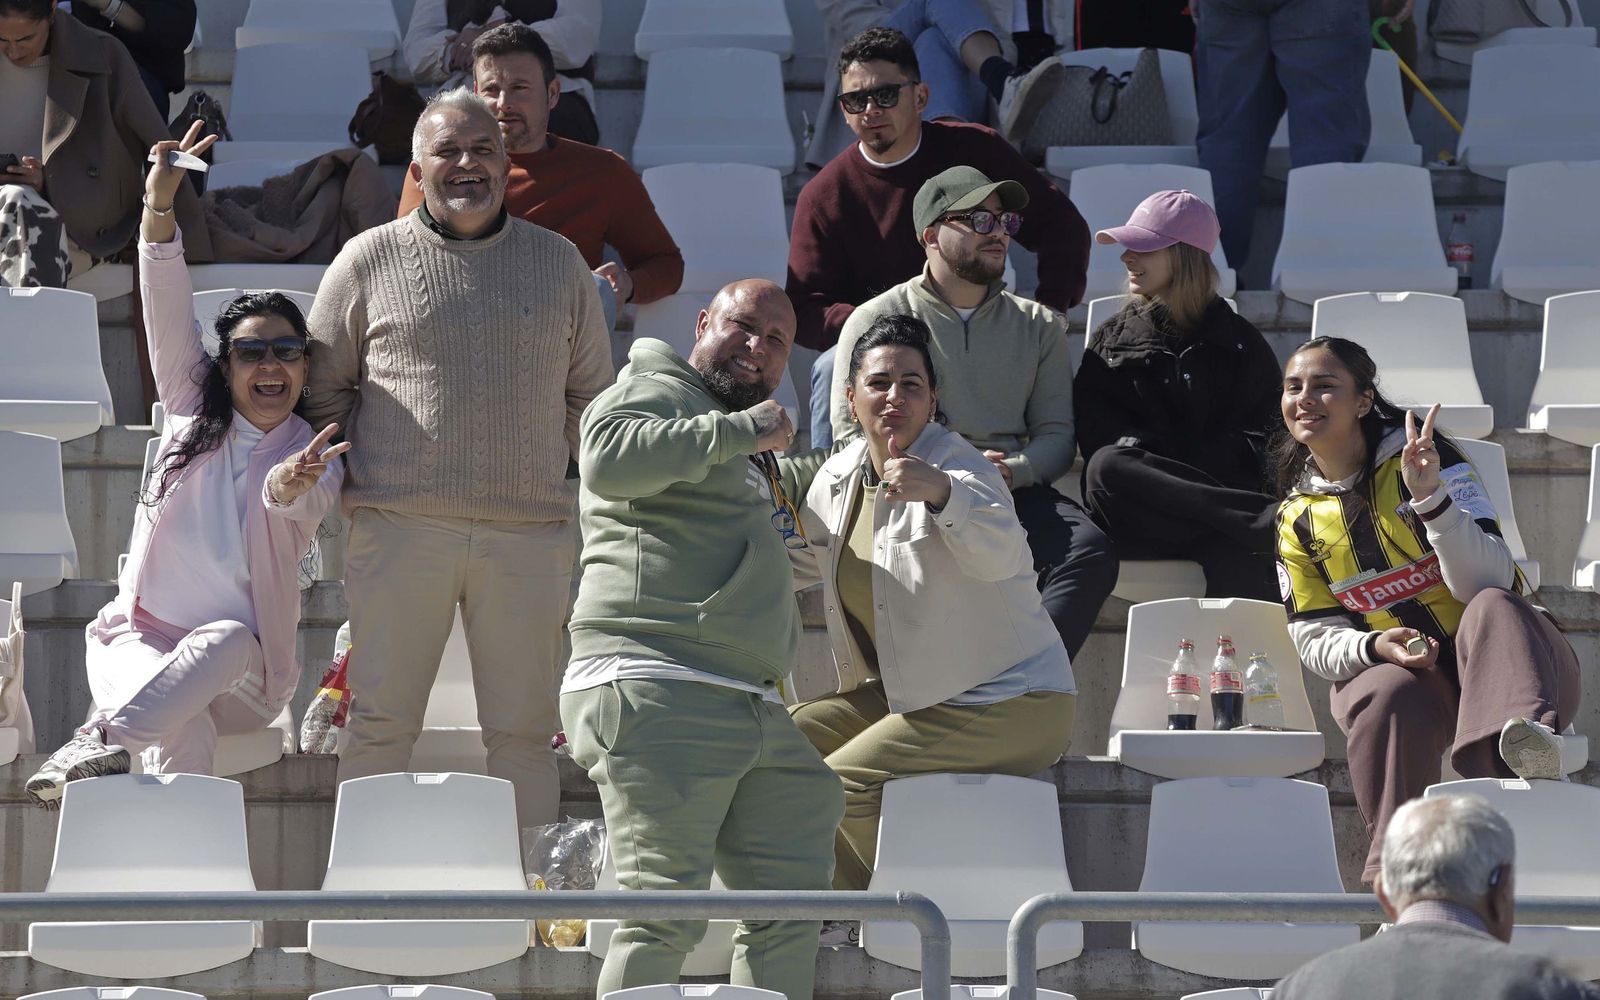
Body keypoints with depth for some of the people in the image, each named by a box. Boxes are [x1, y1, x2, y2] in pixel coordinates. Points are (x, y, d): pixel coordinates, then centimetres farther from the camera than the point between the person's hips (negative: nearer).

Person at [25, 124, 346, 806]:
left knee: (226, 641, -37)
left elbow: (298, 506, -21)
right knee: (183, 734, -33)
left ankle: (101, 737, -48)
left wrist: (290, 484, -47)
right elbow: (167, 314, -3)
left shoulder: (316, 458, 3)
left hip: (244, 672, 0)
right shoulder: (194, 416, 9)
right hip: (139, 644, 1)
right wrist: (160, 208, -16)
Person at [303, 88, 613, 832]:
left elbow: (591, 394, 20)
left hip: (529, 535, 2)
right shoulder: (369, 261, 7)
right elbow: (322, 387, 13)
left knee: (524, 731, 3)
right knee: (380, 722, -4)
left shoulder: (558, 263, 13)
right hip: (401, 528, -2)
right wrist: (359, 474, 5)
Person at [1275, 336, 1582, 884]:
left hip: (1501, 658, -2)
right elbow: (1316, 641, 7)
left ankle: (1524, 734, -69)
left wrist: (1431, 497, -30)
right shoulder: (1297, 520, 10)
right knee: (1388, 697, -35)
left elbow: (1487, 581, -15)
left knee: (1492, 608, -37)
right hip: (1393, 669, 2)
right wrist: (1375, 647, -16)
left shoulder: (1427, 460, -3)